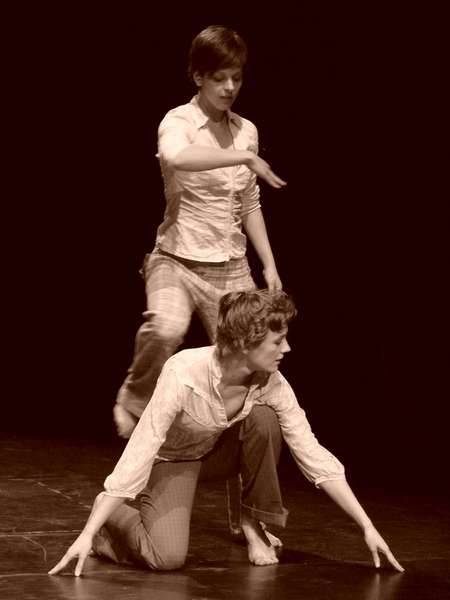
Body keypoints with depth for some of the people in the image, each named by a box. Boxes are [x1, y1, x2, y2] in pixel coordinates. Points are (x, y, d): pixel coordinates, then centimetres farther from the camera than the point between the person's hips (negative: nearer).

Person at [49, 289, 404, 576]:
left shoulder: (272, 384, -22)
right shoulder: (185, 373, -35)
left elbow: (315, 457, -16)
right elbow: (139, 453, -36)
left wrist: (368, 527, -19)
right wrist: (87, 535, -39)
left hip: (215, 453, 4)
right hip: (170, 460, -4)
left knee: (264, 419, -26)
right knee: (168, 557, -28)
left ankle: (254, 522, -4)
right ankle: (109, 517, 5)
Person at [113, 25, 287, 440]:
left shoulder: (247, 131, 9)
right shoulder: (179, 121, -9)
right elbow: (175, 158, -35)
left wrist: (269, 264, 13)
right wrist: (246, 158, -34)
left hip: (232, 269, 5)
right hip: (179, 260, -5)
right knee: (167, 329, -33)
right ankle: (133, 402, -5)